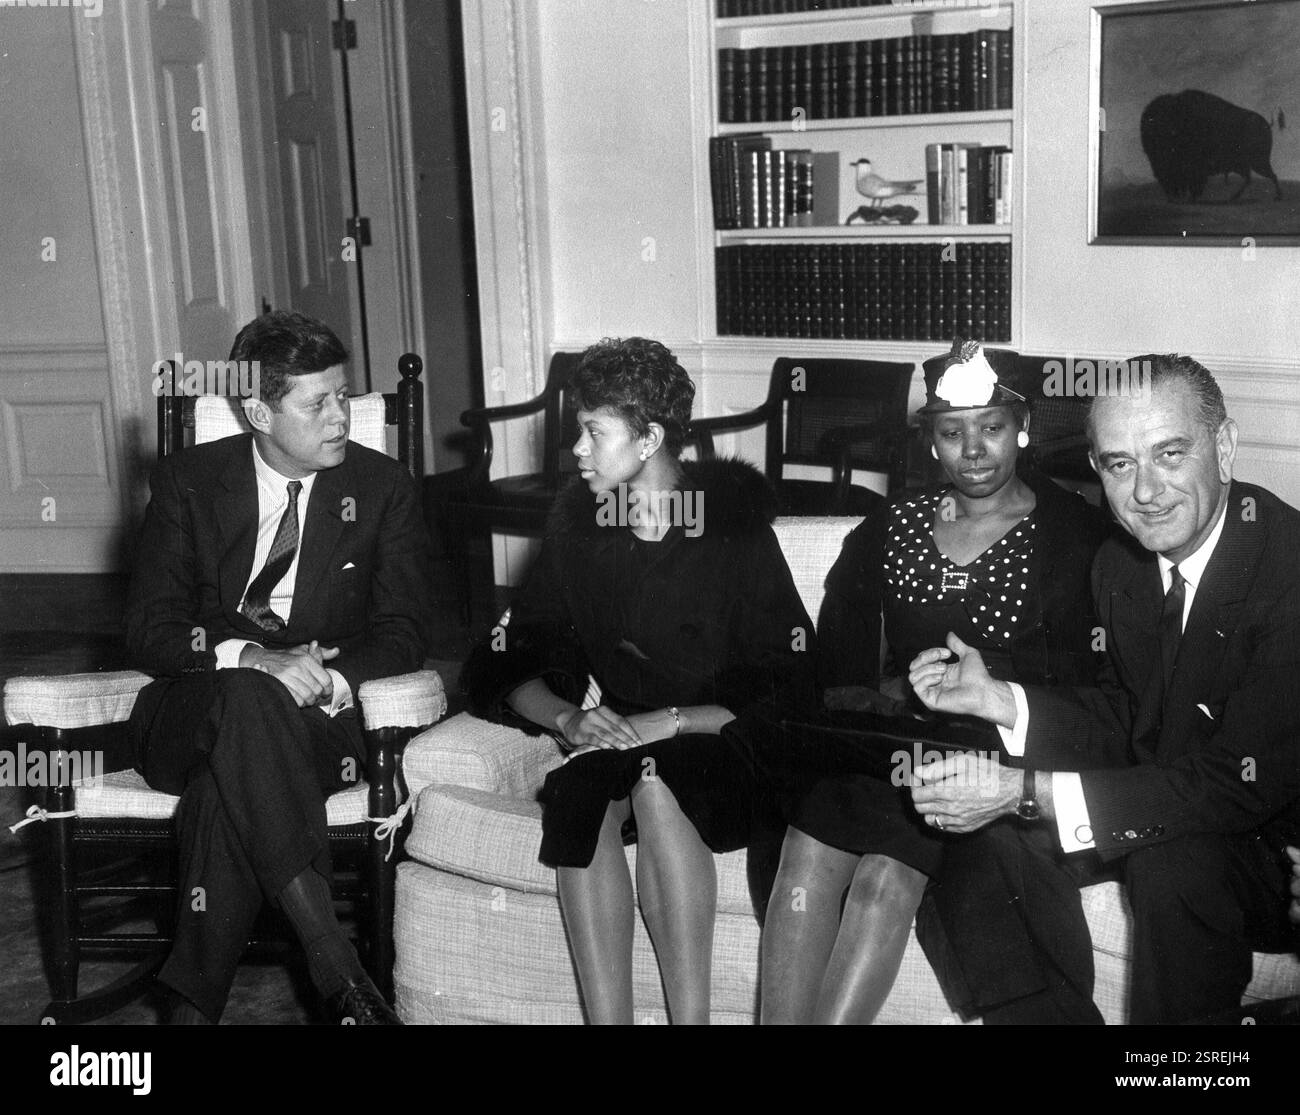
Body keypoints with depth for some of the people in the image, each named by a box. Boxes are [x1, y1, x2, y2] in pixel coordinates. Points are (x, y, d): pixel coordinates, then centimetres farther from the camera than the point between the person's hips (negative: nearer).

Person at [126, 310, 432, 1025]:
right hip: (188, 718, 0)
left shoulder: (382, 487, 4)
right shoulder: (189, 481, 3)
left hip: (316, 722, 0)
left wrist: (331, 677, -22)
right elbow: (147, 627, -4)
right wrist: (249, 657, -24)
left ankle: (194, 1005, -25)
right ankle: (335, 966, -40)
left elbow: (402, 631, 1)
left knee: (223, 795, -35)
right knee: (245, 696, -38)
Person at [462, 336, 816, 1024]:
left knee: (654, 781, -33)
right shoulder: (576, 521, 4)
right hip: (615, 740, 4)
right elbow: (512, 665, 5)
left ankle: (691, 1016, -25)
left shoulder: (735, 524, -8)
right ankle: (606, 1017, -26)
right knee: (578, 790, -28)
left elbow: (785, 690, -11)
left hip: (718, 745, -3)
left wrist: (668, 723, -21)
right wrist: (567, 718, -16)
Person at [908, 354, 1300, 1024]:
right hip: (1180, 806, 7)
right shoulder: (1121, 564, 0)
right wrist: (996, 699, -10)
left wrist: (1029, 792, -30)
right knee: (988, 832, -5)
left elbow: (1244, 784, -28)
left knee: (1170, 861, -33)